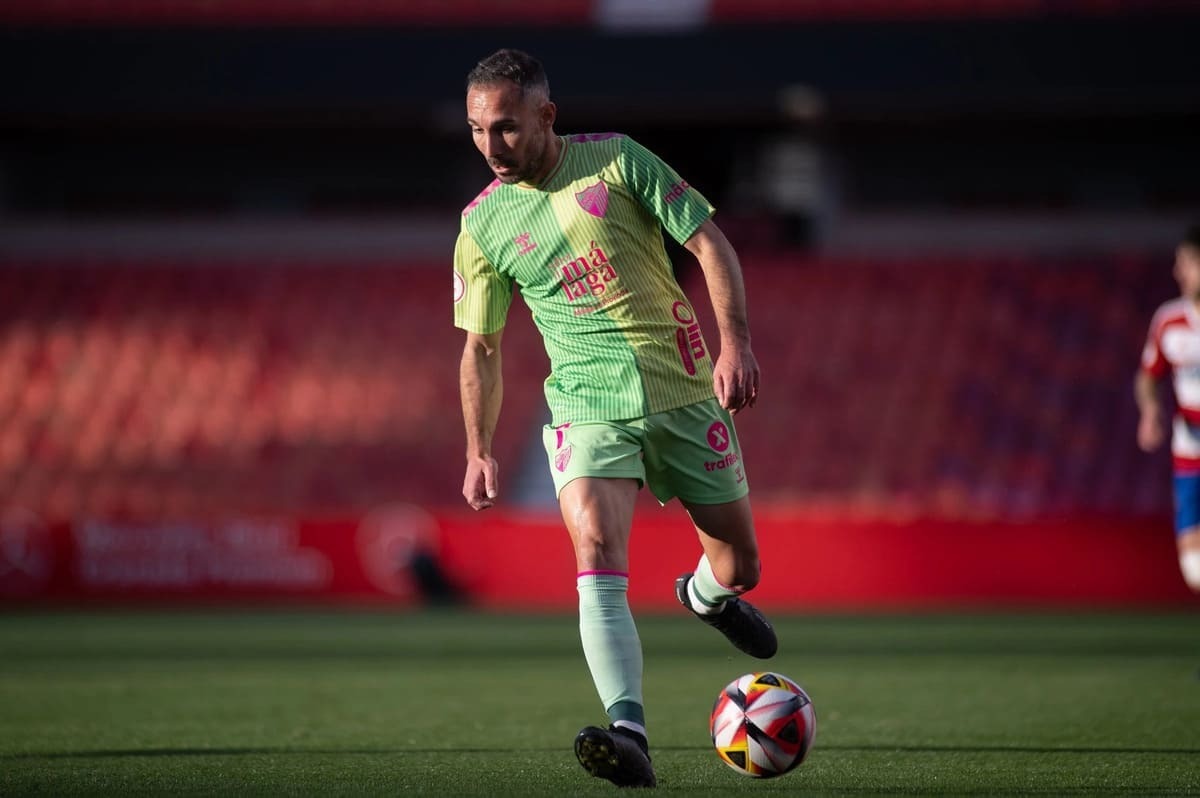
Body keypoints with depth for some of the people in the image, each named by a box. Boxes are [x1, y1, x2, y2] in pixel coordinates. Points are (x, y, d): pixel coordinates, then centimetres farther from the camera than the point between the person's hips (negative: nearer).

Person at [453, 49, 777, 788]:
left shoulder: (615, 158, -5)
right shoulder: (482, 225, 1)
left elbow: (709, 242, -4)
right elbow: (480, 347, 12)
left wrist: (736, 341, -15)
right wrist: (479, 451, 7)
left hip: (685, 392, 0)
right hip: (589, 408, 0)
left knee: (738, 566, 8)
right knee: (598, 556, -26)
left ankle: (708, 594, 47)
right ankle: (629, 736, -35)